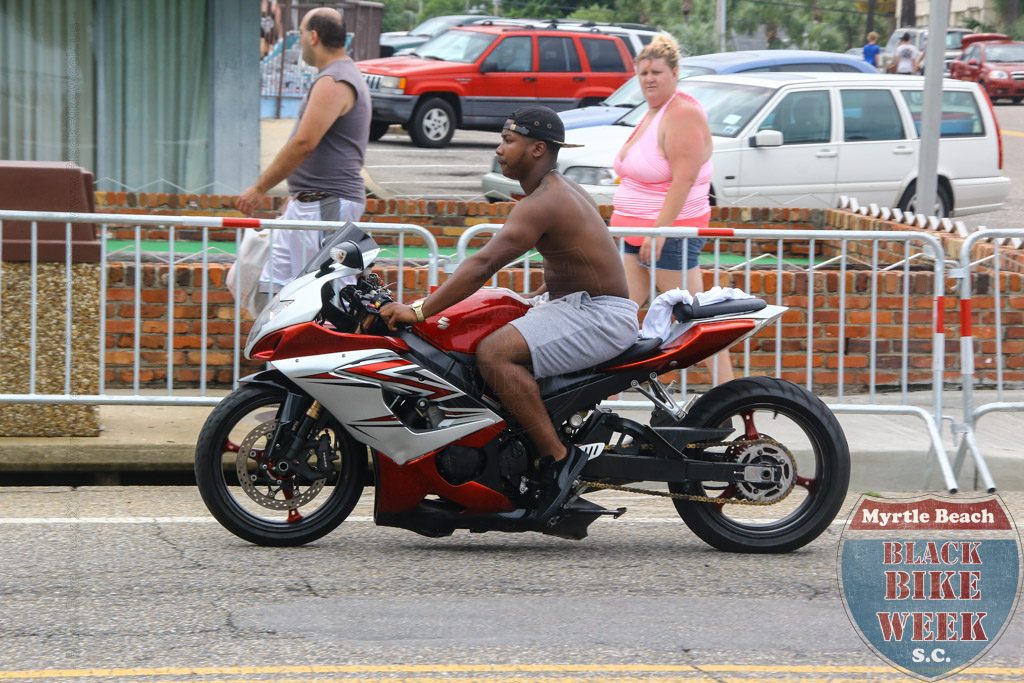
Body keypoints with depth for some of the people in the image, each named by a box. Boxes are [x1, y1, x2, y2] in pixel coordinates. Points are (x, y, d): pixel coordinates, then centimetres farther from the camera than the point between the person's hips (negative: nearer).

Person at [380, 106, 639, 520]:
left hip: (599, 315, -11)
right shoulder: (563, 191, 15)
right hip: (581, 305, 11)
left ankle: (556, 456, -25)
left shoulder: (542, 205, -17)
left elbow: (484, 264, -26)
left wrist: (420, 310, -27)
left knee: (494, 353, -27)